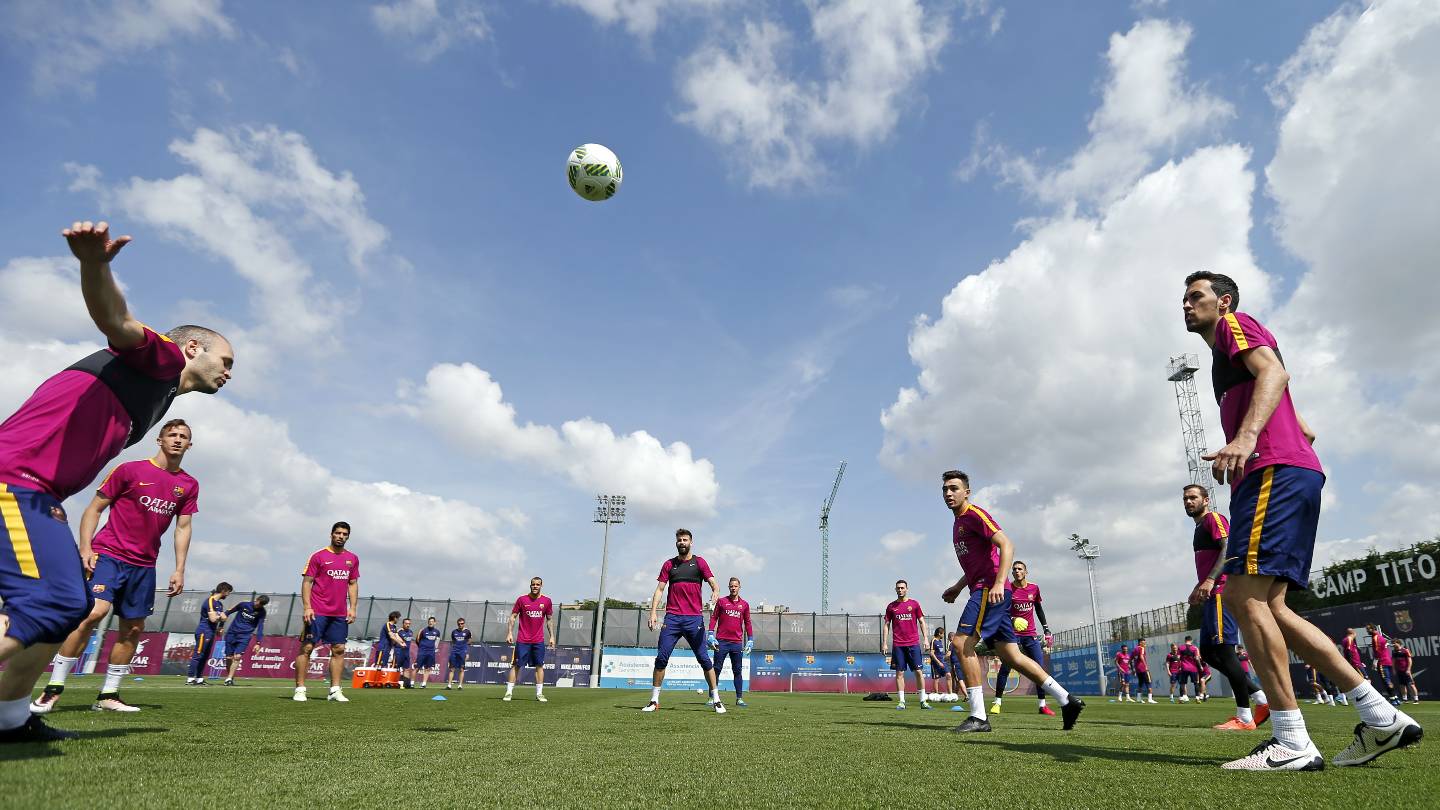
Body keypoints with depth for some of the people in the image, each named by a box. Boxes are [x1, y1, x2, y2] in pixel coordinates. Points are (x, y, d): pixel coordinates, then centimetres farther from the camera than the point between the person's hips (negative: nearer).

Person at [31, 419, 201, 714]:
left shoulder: (189, 485, 7)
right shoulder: (130, 470, -2)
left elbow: (183, 528, 10)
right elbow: (94, 508, 0)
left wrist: (179, 570, 4)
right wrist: (85, 548, -12)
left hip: (144, 564, 5)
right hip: (108, 554, -4)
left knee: (134, 629, 5)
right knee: (94, 612, -22)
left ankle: (109, 695, 16)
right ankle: (54, 688, -9)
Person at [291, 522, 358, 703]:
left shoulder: (352, 558, 11)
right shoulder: (318, 556, -2)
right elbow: (307, 582, -4)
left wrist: (352, 608, 6)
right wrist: (307, 607, -12)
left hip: (340, 614, 4)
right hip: (317, 612, -4)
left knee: (339, 650, 4)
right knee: (307, 648, -2)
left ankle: (335, 690, 9)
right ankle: (299, 689, 6)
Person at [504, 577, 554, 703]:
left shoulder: (546, 601, 3)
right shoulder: (522, 600, -2)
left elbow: (549, 620, 11)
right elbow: (513, 617, 2)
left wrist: (552, 636, 6)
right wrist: (509, 633, -8)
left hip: (539, 641, 2)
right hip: (522, 640, -2)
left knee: (539, 666, 3)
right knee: (516, 665, 0)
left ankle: (539, 693, 9)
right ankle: (509, 692, 7)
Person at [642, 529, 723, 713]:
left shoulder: (699, 562, 8)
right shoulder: (669, 564, 13)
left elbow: (713, 583, -1)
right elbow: (659, 589, 9)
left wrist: (714, 593, -24)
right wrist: (653, 612, -3)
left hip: (694, 618, -2)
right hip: (672, 617, 2)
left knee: (704, 659, -1)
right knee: (661, 658, -3)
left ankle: (716, 700, 8)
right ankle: (654, 701, 8)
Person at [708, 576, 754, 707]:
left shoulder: (744, 604, 11)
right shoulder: (721, 601, 5)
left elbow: (747, 623, 14)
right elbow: (713, 618, 4)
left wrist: (750, 640, 9)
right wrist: (710, 635, -5)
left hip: (737, 642, 2)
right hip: (721, 641, -2)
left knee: (738, 671, 4)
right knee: (717, 669, 0)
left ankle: (739, 698, 8)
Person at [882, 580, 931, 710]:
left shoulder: (914, 604, 7)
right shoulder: (891, 606, 9)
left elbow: (921, 622, 9)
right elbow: (886, 625, 10)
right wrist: (884, 643, 3)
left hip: (913, 643, -1)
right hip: (897, 644, 1)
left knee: (918, 671, -2)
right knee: (899, 673, 0)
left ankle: (923, 700, 4)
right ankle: (902, 701, 4)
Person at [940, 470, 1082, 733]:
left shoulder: (974, 514, -7)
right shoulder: (958, 523, 21)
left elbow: (1006, 545, -19)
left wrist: (999, 583, -28)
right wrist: (957, 588, 24)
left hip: (990, 589, -10)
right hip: (983, 591, 10)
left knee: (963, 642, -15)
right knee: (1010, 654, 9)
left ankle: (978, 716, -10)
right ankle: (1066, 700, 16)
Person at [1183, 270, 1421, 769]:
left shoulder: (1235, 325, 7)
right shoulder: (1227, 357, 32)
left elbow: (1273, 371, -16)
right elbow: (1304, 430, 33)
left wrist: (1247, 435, -32)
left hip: (1276, 473, -10)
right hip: (1293, 474, 10)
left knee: (1246, 594, -17)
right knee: (1266, 605, 5)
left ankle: (1293, 743, -16)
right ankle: (1380, 717, 6)